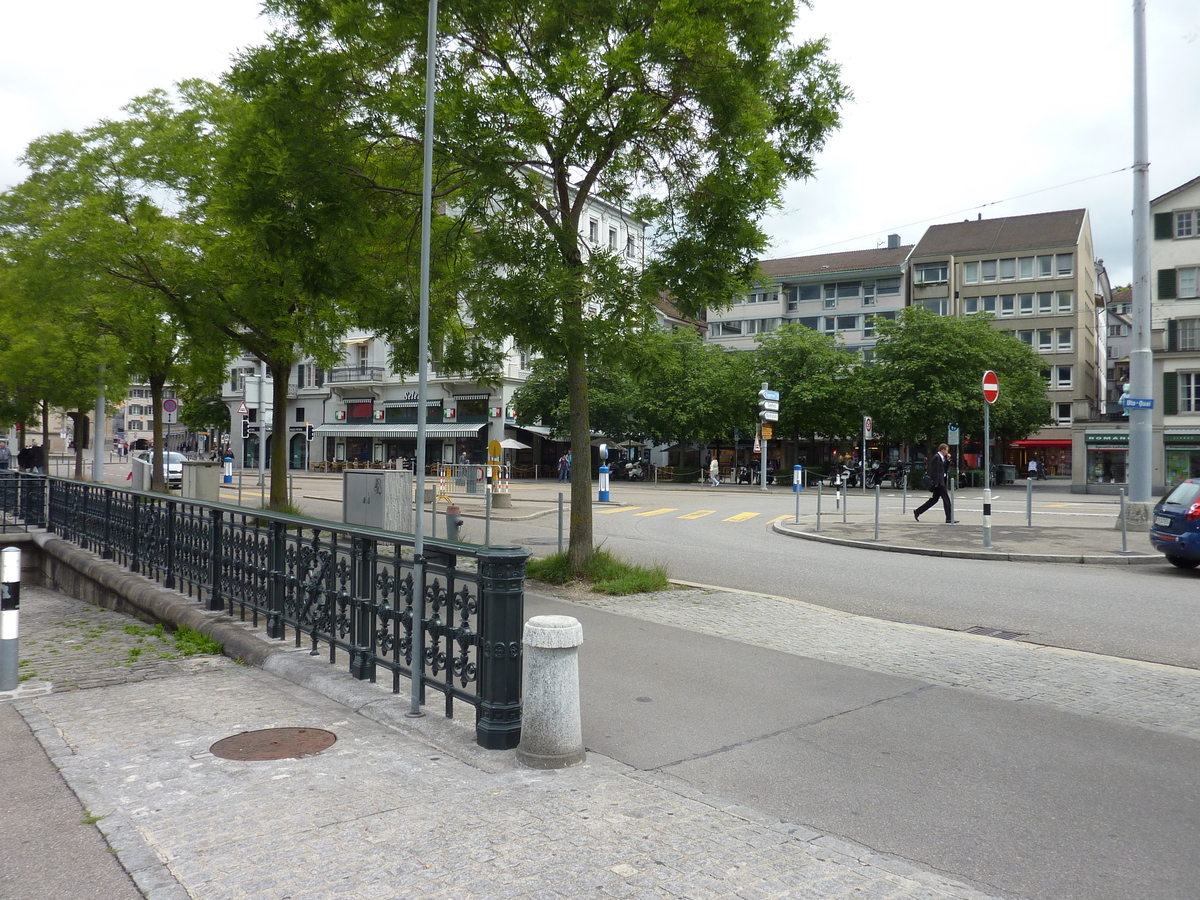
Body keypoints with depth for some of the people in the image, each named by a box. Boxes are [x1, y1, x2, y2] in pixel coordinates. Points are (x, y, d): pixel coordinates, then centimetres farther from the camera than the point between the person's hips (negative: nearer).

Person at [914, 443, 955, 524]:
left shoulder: (941, 458, 17)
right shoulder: (937, 457, -14)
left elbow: (945, 468, 21)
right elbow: (935, 471, -19)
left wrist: (947, 460, 8)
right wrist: (936, 483, -21)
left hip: (940, 482, 10)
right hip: (938, 482, -10)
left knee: (934, 499, 12)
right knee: (946, 499, -7)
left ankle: (917, 512, 15)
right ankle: (949, 519, -4)